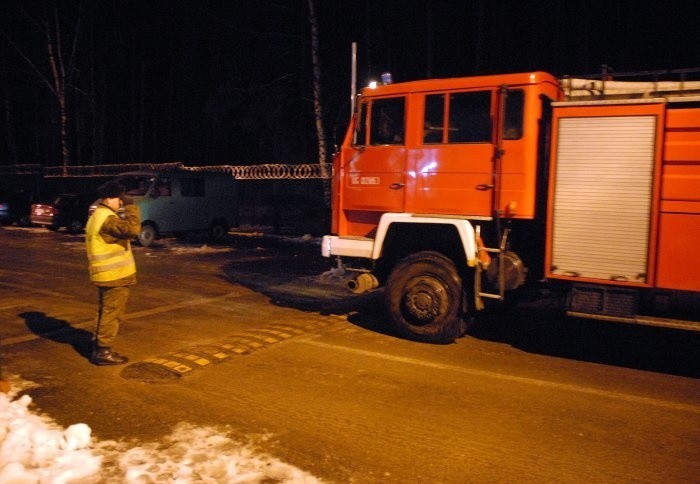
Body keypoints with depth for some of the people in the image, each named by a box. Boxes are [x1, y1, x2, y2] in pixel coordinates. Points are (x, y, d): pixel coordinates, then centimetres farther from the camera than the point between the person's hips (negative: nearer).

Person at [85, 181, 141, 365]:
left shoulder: (98, 216, 16)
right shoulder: (107, 218, -19)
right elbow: (132, 229, -33)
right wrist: (131, 206, -24)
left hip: (107, 274, 11)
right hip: (114, 275, -11)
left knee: (106, 312, 19)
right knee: (111, 314, -2)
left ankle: (98, 347, 28)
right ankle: (102, 352, 5)